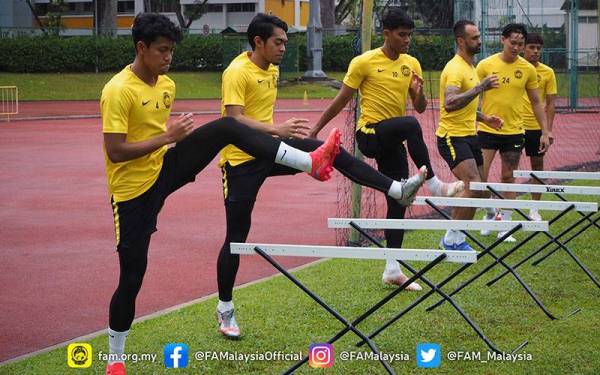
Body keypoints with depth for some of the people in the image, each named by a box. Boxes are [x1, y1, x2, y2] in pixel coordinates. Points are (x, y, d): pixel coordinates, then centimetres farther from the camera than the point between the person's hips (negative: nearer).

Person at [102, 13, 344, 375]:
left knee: (227, 128, -10)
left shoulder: (167, 85, 5)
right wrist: (168, 137, -27)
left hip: (164, 168, 6)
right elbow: (115, 152, -26)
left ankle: (311, 163, -14)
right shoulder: (118, 91, -21)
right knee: (132, 276, -3)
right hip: (133, 189, -6)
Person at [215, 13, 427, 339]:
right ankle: (225, 309, 11)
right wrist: (276, 130, -38)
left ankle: (396, 190, -10)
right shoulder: (237, 72, -18)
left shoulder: (272, 70, 10)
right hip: (241, 160, -7)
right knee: (237, 235, -1)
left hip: (269, 150, 7)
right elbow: (233, 119, -27)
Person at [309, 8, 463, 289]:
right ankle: (435, 185, -28)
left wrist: (419, 93, -13)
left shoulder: (411, 64, 8)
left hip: (393, 142, 6)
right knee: (410, 125, -36)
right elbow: (342, 100, 0)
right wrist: (315, 130, 2)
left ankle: (392, 270, 12)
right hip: (369, 135, -6)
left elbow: (420, 108, 10)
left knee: (398, 202, 4)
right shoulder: (364, 62, -7)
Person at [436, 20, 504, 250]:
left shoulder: (469, 67, 16)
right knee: (473, 186, -22)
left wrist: (484, 118, 16)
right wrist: (480, 87, -34)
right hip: (453, 136, -10)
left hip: (469, 135, 10)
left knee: (477, 189, 10)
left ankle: (454, 239, 20)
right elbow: (450, 104, -32)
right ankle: (453, 238, -13)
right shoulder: (455, 69, -16)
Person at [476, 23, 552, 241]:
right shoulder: (486, 65, -5)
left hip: (514, 131, 1)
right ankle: (490, 213, 20)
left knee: (508, 178, 6)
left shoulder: (528, 69, 1)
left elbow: (536, 103, 9)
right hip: (487, 131, -1)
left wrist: (545, 132, 5)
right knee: (480, 177, -4)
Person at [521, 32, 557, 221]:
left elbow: (550, 103, 3)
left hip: (537, 127, 1)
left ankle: (535, 209, 17)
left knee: (538, 166, 7)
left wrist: (548, 129, -4)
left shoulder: (547, 72, 1)